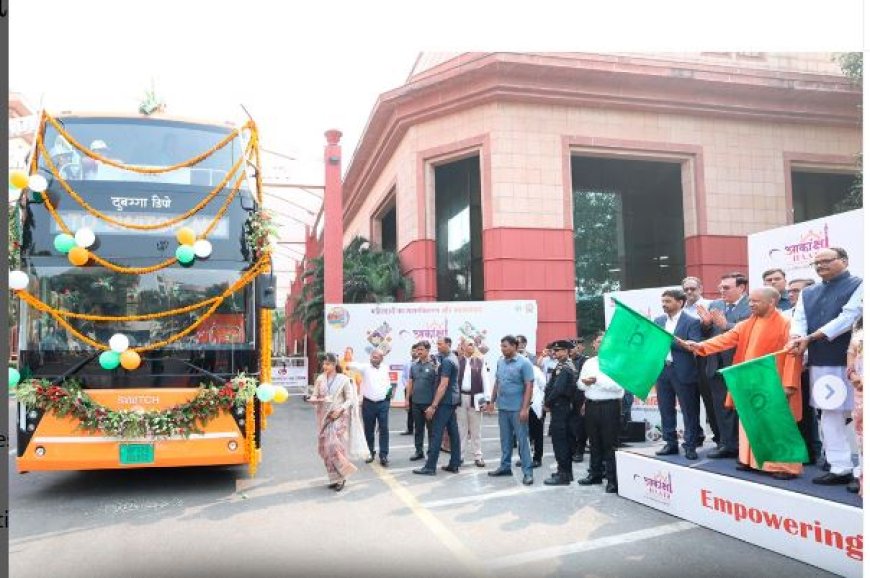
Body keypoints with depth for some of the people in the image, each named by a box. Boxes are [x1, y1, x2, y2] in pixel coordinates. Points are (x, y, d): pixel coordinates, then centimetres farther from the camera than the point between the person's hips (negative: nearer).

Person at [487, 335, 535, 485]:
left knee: (522, 440, -2)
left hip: (518, 409, -6)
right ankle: (505, 466, 26)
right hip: (503, 407, 6)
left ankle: (527, 472, 4)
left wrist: (525, 408, -17)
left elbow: (529, 386, -13)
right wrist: (492, 401, 13)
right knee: (505, 439, 15)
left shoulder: (524, 363, -11)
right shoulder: (500, 362, 7)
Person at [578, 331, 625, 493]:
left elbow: (618, 385, -17)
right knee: (594, 442, 14)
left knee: (610, 443, -3)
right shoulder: (588, 363, 14)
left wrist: (597, 381, -17)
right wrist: (585, 383, -9)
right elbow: (580, 383, 14)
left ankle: (613, 479, 4)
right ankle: (595, 473, 27)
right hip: (591, 405, 6)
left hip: (609, 406, -6)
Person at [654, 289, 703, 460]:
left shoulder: (692, 322, -5)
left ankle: (690, 445, 12)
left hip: (683, 372, -5)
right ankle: (670, 443, 21)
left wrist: (670, 340, -21)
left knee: (689, 410, 3)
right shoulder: (658, 321, 12)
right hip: (662, 370, 5)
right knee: (666, 409, 10)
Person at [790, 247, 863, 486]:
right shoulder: (808, 292, 16)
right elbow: (799, 319, 8)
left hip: (850, 361, -6)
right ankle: (840, 467, 16)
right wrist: (797, 338, -15)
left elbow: (849, 317, -13)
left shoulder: (858, 286, -2)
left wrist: (811, 338, -16)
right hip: (820, 362, 6)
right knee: (830, 415, 9)